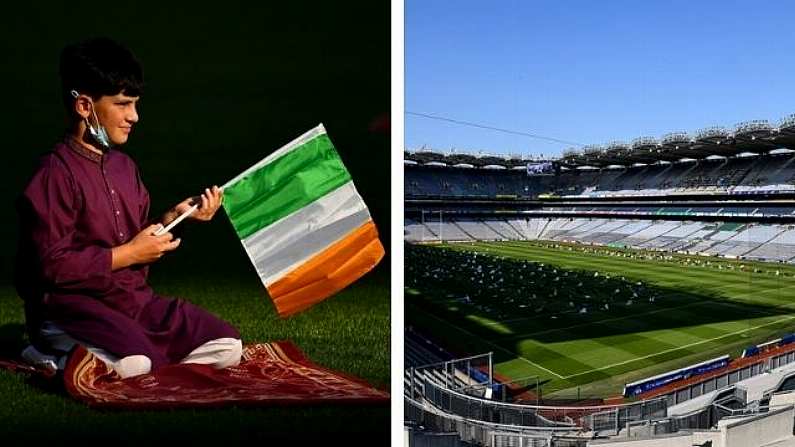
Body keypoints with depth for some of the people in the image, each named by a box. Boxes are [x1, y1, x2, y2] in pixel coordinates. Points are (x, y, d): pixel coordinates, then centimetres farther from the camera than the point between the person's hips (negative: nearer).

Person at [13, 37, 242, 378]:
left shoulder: (125, 165, 12)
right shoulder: (56, 172, -12)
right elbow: (51, 266, -18)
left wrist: (172, 219, -1)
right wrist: (127, 253, -13)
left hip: (135, 298, 8)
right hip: (71, 304, -8)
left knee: (227, 347, -4)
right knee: (132, 364, -36)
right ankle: (59, 356, -6)